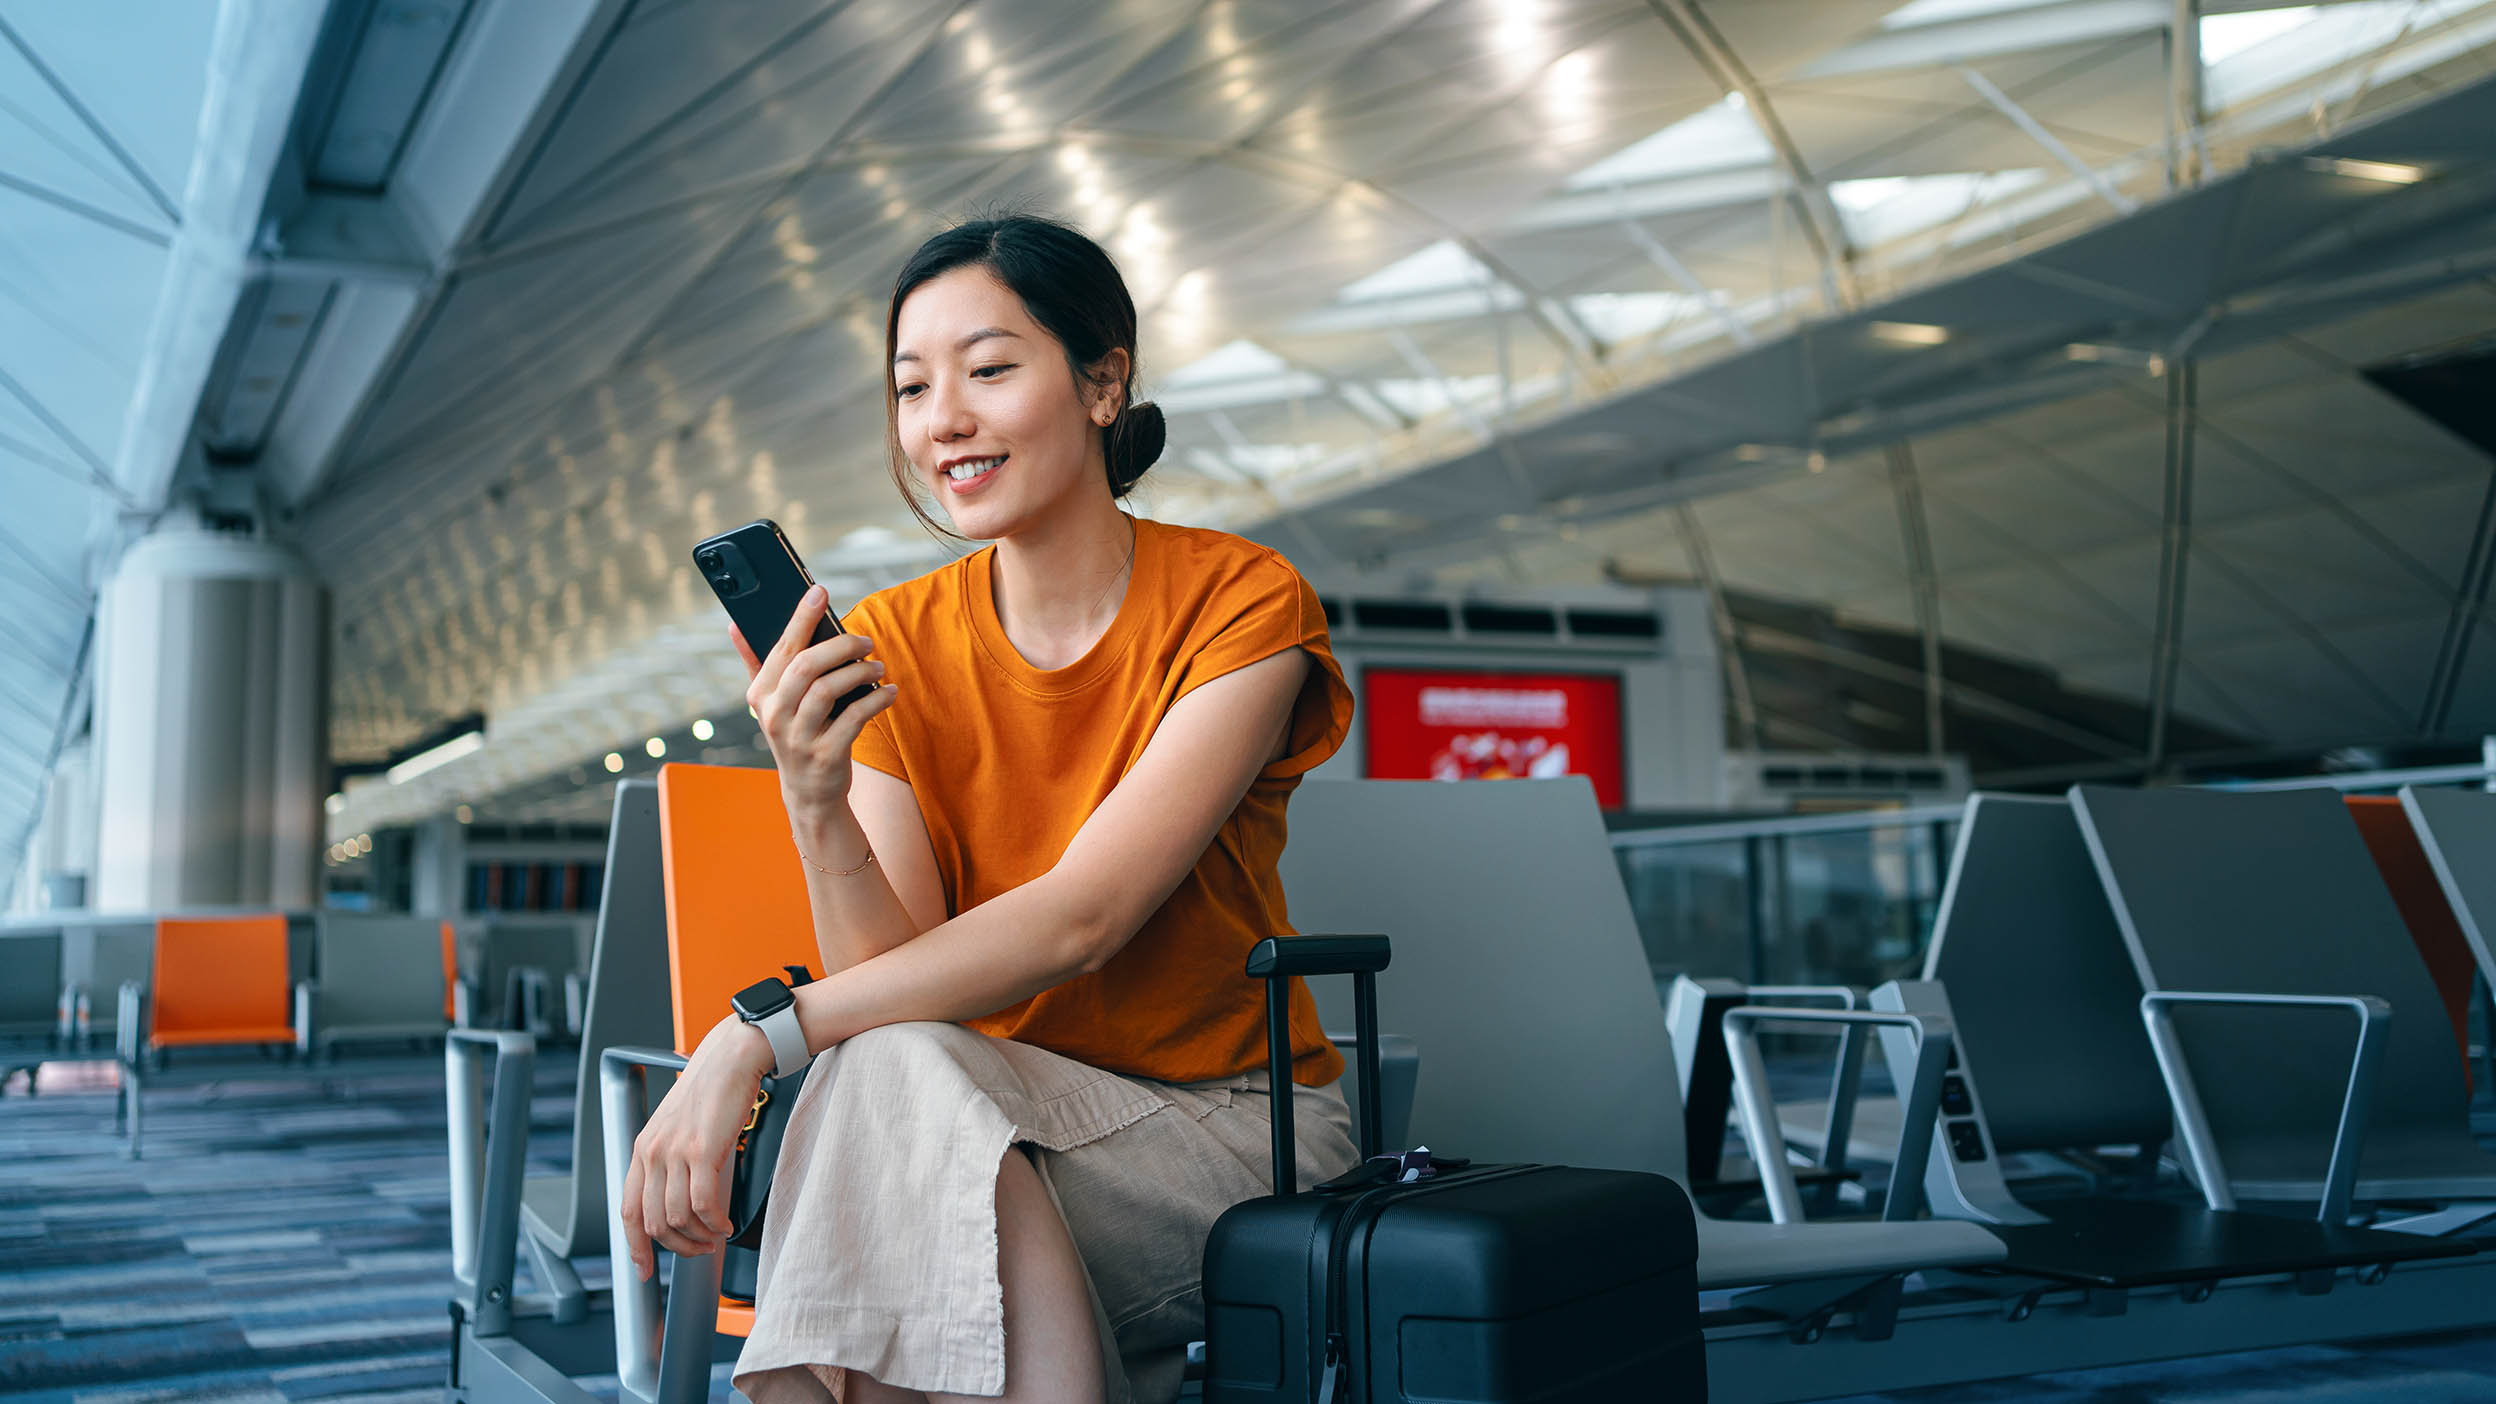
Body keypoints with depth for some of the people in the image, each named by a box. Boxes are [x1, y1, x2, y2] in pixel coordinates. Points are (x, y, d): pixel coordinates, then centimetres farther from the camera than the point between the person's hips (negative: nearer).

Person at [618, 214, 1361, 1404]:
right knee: (886, 1067, -31)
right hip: (1002, 1122, 3)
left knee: (898, 1076, -30)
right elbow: (898, 975, -6)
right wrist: (816, 808, -25)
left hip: (1238, 1134, -3)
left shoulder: (1240, 605, -11)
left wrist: (751, 1039, -27)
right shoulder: (888, 647, 1)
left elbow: (1078, 919, -22)